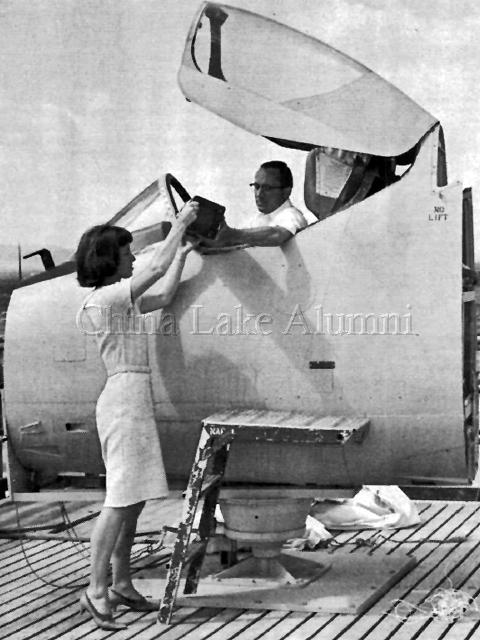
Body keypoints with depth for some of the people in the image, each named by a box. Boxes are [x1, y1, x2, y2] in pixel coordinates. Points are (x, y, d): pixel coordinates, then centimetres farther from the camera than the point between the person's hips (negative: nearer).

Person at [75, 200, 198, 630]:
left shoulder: (121, 299, 18)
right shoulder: (103, 299, -10)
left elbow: (163, 296, 26)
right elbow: (156, 268, -11)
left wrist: (183, 251, 27)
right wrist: (181, 223, 1)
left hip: (135, 399, 10)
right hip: (124, 396, -10)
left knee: (134, 498, 10)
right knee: (121, 499, -12)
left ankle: (121, 585, 16)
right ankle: (96, 590, -11)